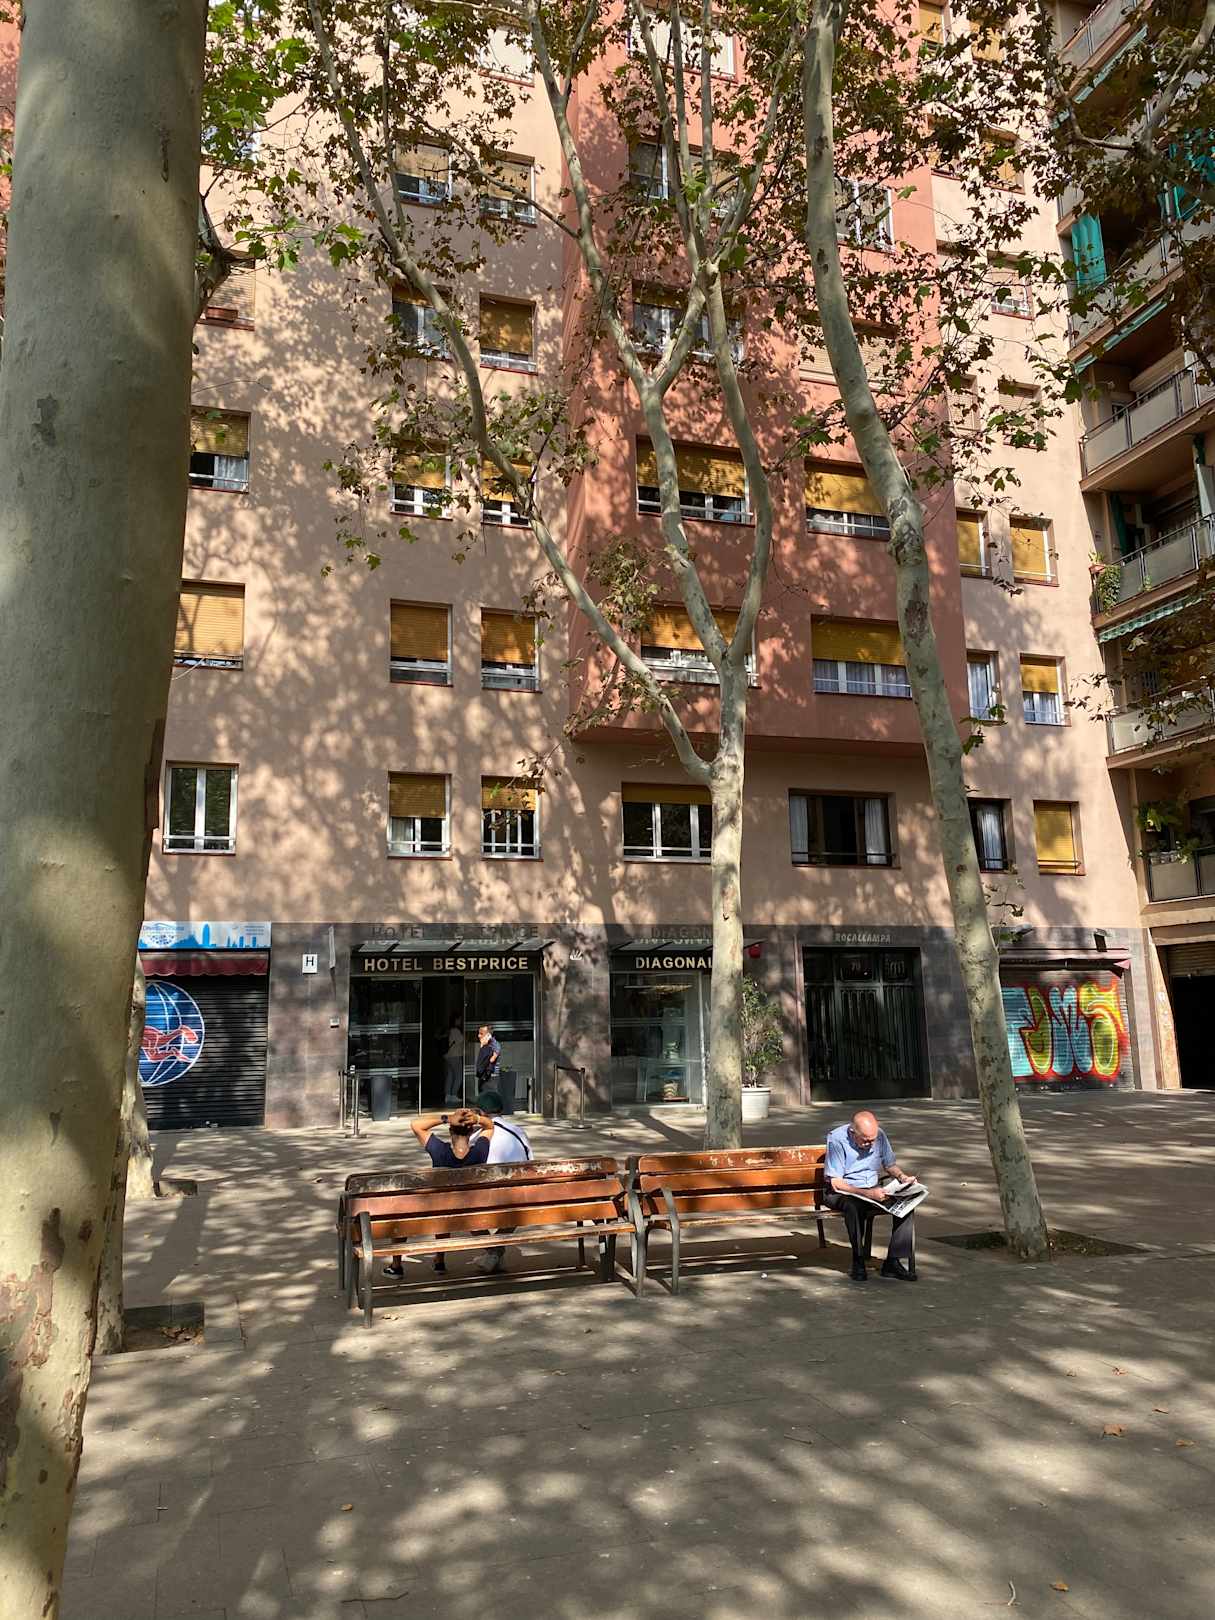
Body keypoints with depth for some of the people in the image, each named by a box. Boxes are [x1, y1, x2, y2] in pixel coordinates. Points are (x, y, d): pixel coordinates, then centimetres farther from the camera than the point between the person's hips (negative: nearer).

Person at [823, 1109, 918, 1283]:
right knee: (854, 1206, -38)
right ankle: (858, 1262, -22)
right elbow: (836, 1183, -20)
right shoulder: (837, 1140, -19)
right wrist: (868, 1193, -30)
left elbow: (889, 1164, 15)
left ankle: (893, 1261, -15)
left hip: (873, 1190, 5)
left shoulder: (879, 1135, -2)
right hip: (841, 1193, -5)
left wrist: (902, 1176, -8)